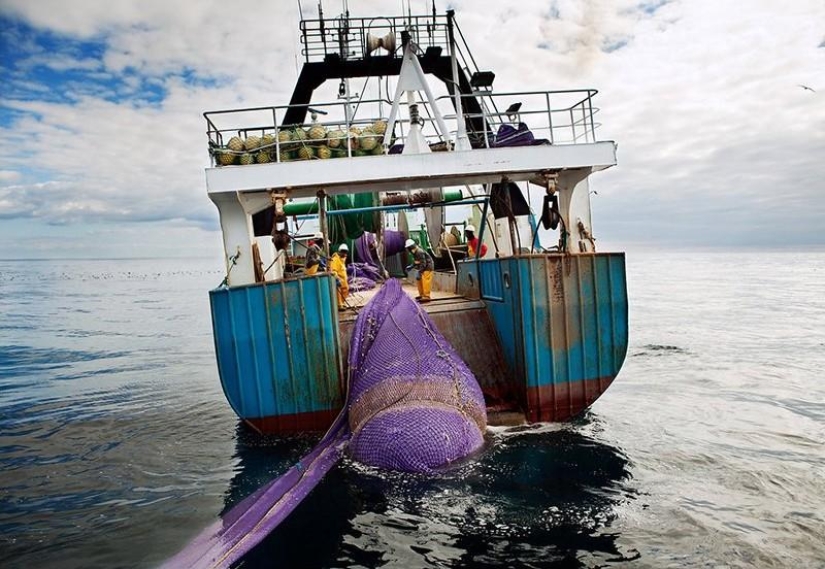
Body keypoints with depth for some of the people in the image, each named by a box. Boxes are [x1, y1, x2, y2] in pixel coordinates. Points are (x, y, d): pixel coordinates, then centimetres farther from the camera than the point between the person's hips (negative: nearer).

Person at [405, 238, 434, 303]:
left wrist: (419, 273, -28)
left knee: (425, 282, -12)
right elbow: (416, 262, 19)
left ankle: (426, 297, -8)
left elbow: (423, 263, -27)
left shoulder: (419, 252, -25)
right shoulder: (415, 252, 7)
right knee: (419, 281, 12)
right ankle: (422, 295, 22)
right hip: (423, 268, 10)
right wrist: (411, 267, 7)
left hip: (427, 268, -10)